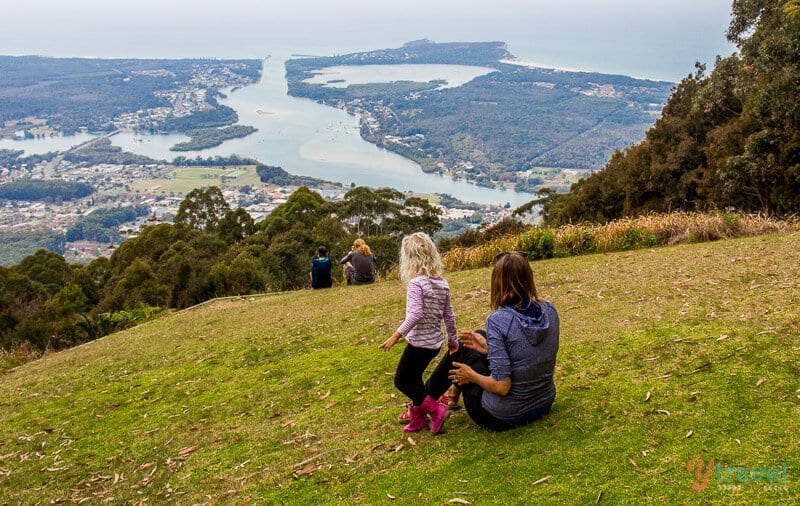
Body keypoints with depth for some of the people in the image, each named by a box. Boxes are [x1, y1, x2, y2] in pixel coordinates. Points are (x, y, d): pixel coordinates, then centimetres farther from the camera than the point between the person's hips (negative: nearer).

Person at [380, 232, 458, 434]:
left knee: (402, 381, 6)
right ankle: (418, 417, 29)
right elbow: (449, 316, 9)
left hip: (419, 342, -8)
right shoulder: (443, 283, 4)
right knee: (414, 377, 22)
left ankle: (435, 410, 2)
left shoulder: (416, 283, -18)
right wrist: (453, 340, 19)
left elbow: (415, 314, -27)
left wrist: (396, 335, -23)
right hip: (435, 342, 8)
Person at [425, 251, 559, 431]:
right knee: (480, 336, 22)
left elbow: (502, 386, -26)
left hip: (504, 417, -6)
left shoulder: (498, 320, -25)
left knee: (463, 348, 15)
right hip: (544, 404, 7)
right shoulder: (549, 310, -7)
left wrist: (471, 375, -7)